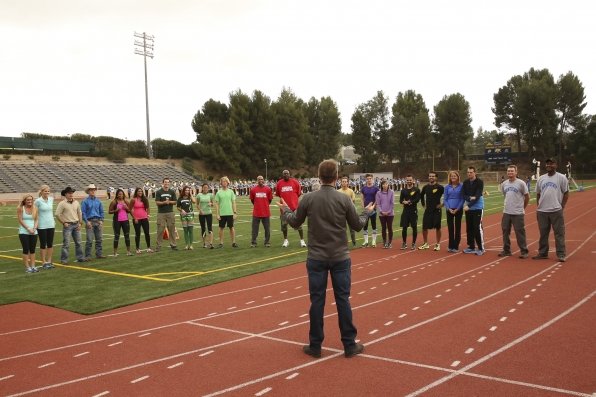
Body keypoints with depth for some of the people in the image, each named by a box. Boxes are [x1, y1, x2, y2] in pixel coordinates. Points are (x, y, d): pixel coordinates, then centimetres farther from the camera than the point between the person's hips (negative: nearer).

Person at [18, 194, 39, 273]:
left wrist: (34, 228, -9)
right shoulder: (20, 208, -5)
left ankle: (33, 266, 10)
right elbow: (20, 220, -7)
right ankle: (27, 267, 5)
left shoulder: (35, 208, 5)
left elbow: (36, 219, 7)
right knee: (26, 250, -1)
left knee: (33, 250, 5)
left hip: (34, 232, 3)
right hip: (24, 232, -3)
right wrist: (28, 229, -13)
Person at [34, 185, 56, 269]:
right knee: (43, 244, 3)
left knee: (50, 244, 8)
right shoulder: (38, 201, -9)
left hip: (51, 225, 5)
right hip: (42, 226, -5)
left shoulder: (51, 199, 6)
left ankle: (49, 261, 18)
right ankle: (44, 262, 12)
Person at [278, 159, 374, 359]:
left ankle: (315, 346, 15)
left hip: (316, 258, 0)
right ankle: (349, 345, 15)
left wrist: (285, 210, 26)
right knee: (343, 299, 7)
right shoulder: (344, 199, -7)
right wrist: (366, 212, 20)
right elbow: (357, 225, 1)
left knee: (317, 300, 6)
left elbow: (295, 222, 6)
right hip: (340, 258, 0)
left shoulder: (308, 199, -6)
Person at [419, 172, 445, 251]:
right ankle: (425, 244, 18)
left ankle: (438, 244, 14)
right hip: (427, 210, 4)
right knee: (424, 227, 5)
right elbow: (421, 195, 23)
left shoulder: (440, 187, -10)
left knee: (437, 228, 4)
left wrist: (443, 204, -9)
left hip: (437, 210, -4)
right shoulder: (425, 187, 5)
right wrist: (423, 204, 16)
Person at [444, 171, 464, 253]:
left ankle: (456, 246, 9)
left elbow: (462, 198, -5)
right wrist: (449, 208, -9)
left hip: (458, 210, -2)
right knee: (450, 228, 5)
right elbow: (445, 199, 4)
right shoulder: (447, 187, 5)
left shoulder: (461, 186, -3)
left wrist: (457, 209, -13)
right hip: (449, 210, 2)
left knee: (457, 228, 3)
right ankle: (450, 246, 13)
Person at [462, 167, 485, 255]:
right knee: (469, 228, 9)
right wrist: (470, 199, -20)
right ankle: (471, 247, 19)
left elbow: (478, 196, -19)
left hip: (477, 208, -5)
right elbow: (463, 195, 1)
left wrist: (469, 206, -26)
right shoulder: (465, 183, 6)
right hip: (468, 208, 6)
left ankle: (481, 248, 3)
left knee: (478, 228, -6)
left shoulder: (480, 182, -11)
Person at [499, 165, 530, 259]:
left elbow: (527, 197, -1)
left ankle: (524, 251, 7)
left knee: (520, 232, -3)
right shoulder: (504, 184, 8)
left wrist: (522, 207, 6)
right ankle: (506, 250, 21)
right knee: (505, 231, 10)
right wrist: (507, 205, 15)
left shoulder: (520, 183, -8)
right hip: (506, 212, 6)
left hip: (518, 213, -6)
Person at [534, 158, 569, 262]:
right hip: (542, 211, 4)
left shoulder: (561, 178, -1)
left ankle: (561, 254, 2)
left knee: (559, 233, -3)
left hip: (556, 211, -4)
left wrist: (562, 206, -6)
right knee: (543, 233, 11)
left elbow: (566, 193, 0)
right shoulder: (541, 178, 11)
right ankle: (542, 253, 20)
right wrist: (538, 207, 11)